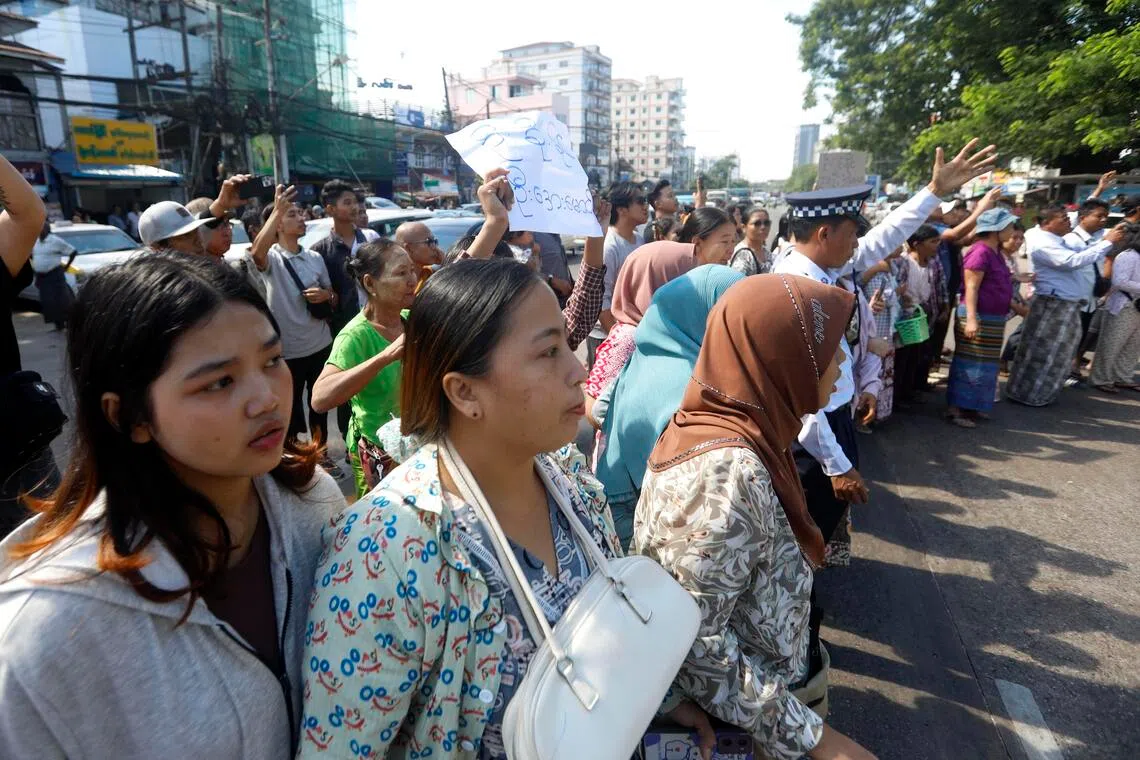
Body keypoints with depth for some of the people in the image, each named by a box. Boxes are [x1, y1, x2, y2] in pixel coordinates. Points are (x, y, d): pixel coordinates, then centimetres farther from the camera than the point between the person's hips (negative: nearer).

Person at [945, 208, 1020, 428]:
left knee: (985, 363, 15)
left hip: (993, 317, 10)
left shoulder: (995, 252, 13)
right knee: (970, 363, -6)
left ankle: (971, 406, 24)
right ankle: (955, 408, 0)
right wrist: (971, 319, -28)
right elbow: (971, 288, -23)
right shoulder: (980, 252, -17)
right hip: (978, 316, -10)